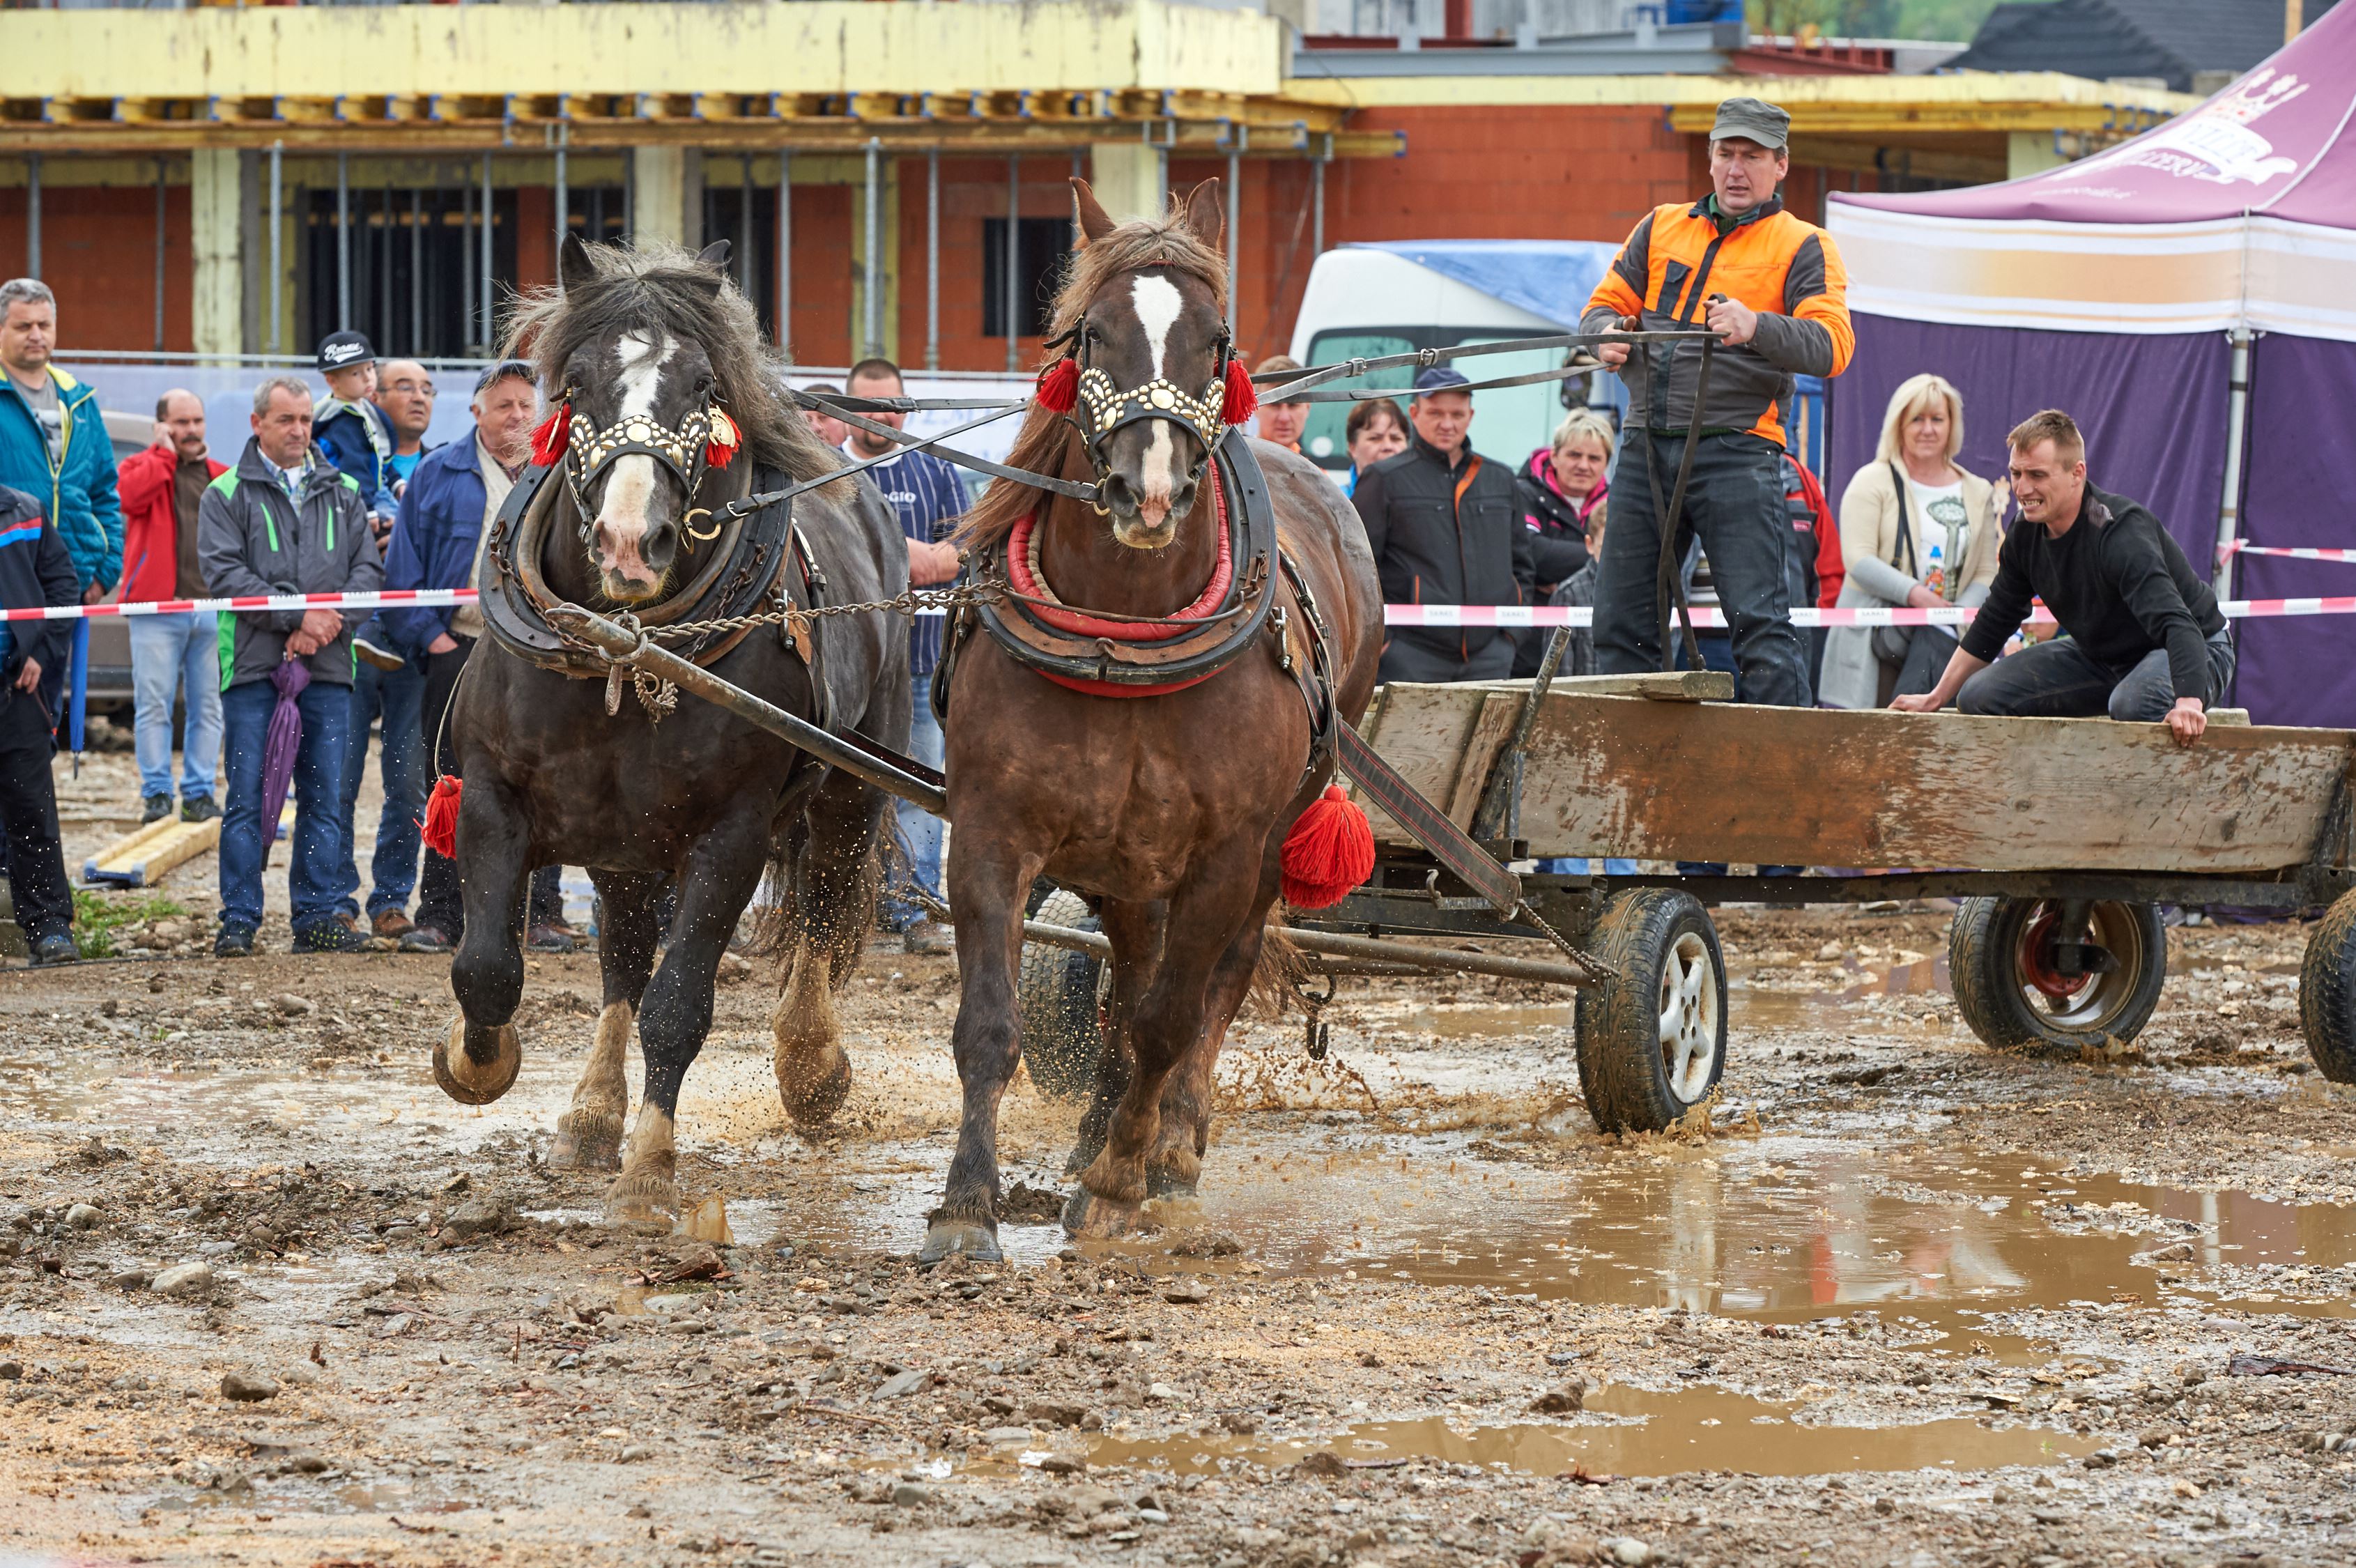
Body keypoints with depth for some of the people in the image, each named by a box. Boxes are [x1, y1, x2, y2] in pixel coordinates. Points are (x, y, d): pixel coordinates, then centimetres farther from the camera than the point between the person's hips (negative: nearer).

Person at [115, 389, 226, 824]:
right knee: (153, 705, -6)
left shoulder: (221, 476, 17)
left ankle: (199, 793, 9)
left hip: (213, 609, 3)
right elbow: (130, 495, -16)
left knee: (208, 707, 4)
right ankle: (156, 793, -2)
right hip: (157, 610, -3)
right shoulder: (143, 465, 7)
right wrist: (165, 453, -7)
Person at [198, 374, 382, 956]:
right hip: (254, 668, -3)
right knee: (248, 798, -4)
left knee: (323, 798, 4)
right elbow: (224, 572, -6)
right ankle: (238, 922, -1)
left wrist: (325, 626, -8)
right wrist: (299, 615, -14)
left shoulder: (343, 493, 15)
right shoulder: (227, 495, 5)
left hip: (328, 669, 3)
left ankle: (316, 917, 9)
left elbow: (368, 569, 8)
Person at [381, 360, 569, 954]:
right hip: (459, 653, -1)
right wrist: (428, 636, -5)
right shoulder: (437, 475, 6)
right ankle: (440, 916, 3)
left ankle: (541, 914, 6)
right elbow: (404, 568, 5)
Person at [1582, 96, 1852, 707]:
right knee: (1621, 623, 8)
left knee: (1760, 622, -13)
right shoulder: (1661, 228, 18)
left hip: (1737, 454, -5)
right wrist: (1609, 332, -5)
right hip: (1647, 447, 5)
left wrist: (1756, 327, -29)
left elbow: (1831, 346, -10)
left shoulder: (1802, 246, 3)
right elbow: (1604, 306, 20)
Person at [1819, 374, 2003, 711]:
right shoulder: (1872, 482, 5)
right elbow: (1857, 560, -6)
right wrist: (1913, 593, -18)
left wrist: (1957, 614, -10)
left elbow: (1986, 574, 11)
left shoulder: (1978, 494, 15)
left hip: (1944, 633, 3)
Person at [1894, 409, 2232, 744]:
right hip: (2101, 654, 7)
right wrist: (1936, 699, 11)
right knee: (1978, 696, -4)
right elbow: (1992, 624, 9)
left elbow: (2174, 621, -43)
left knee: (2133, 704, -40)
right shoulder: (2026, 537, -7)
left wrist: (2188, 701, -59)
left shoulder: (2121, 533, -31)